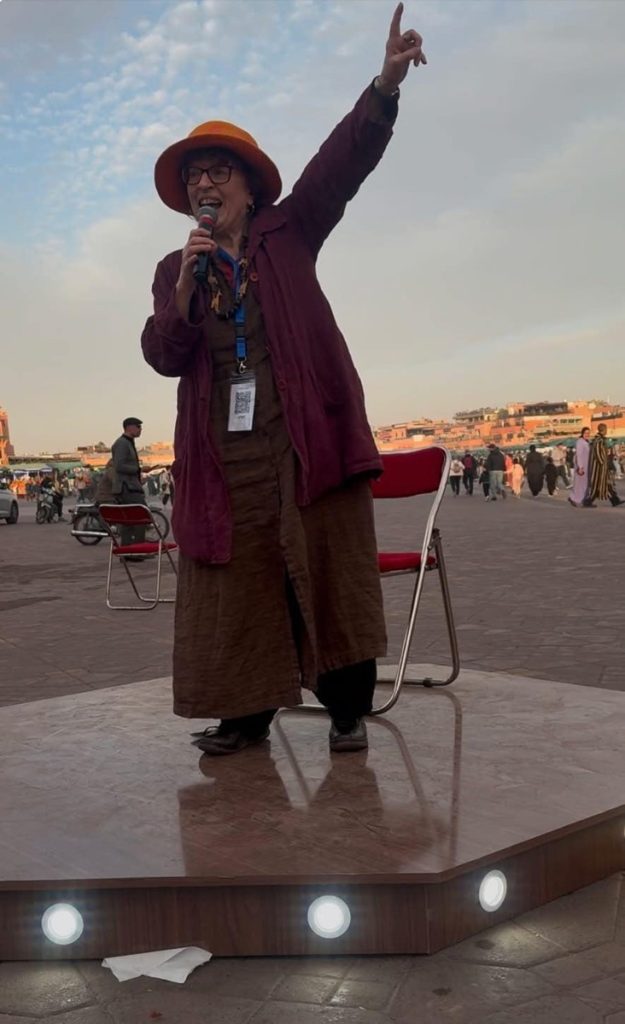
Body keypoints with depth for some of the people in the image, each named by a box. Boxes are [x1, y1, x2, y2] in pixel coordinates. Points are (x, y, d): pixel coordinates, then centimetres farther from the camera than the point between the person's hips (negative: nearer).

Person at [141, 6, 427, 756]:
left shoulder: (287, 234, 8)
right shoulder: (174, 269, 14)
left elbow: (342, 161, -7)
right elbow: (162, 357, 3)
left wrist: (385, 86, -22)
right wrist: (184, 294, -14)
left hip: (307, 434, -2)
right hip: (223, 451, 3)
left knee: (327, 570, 0)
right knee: (235, 579, 4)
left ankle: (347, 707, 10)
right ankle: (248, 712, 14)